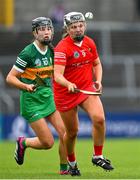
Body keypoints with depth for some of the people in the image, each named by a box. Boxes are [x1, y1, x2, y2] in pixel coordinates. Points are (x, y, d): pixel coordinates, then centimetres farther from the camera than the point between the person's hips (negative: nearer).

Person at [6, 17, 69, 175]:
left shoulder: (51, 51, 6)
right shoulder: (28, 53, -15)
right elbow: (10, 78, -13)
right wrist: (26, 86, -29)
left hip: (49, 99, 6)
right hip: (32, 102, -6)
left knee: (65, 132, -8)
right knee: (48, 142, -8)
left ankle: (64, 169, 9)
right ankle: (23, 143, 21)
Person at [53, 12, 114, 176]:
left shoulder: (89, 43, 1)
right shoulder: (62, 48, -19)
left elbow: (96, 64, 17)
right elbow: (57, 75, -29)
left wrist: (98, 80, 0)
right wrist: (69, 84, -48)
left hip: (87, 88, 4)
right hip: (65, 93, -4)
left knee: (99, 119, -20)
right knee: (72, 132, 5)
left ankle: (97, 156, -2)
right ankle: (72, 163, 31)